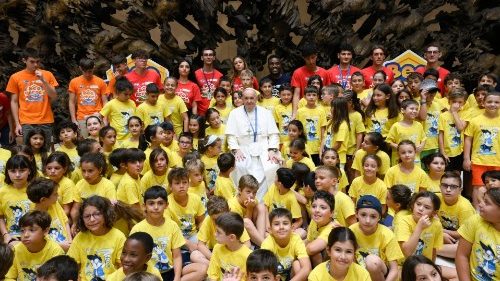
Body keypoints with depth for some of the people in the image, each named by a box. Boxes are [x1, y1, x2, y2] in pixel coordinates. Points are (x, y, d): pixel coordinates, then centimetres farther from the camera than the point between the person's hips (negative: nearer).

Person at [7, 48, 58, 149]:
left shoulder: (47, 74, 7)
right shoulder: (15, 77, 4)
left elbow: (54, 97, 3)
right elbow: (14, 102, 6)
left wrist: (43, 80, -9)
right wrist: (17, 123, -1)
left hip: (46, 121, 1)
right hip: (27, 123, -1)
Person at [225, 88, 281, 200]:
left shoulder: (266, 113, 14)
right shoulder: (235, 113, 11)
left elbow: (273, 134, 8)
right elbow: (231, 135, 3)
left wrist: (272, 150, -8)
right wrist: (236, 150, -12)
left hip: (264, 150, 1)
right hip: (243, 150, -1)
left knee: (271, 167, -26)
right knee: (240, 167, -30)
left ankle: (262, 199, -13)